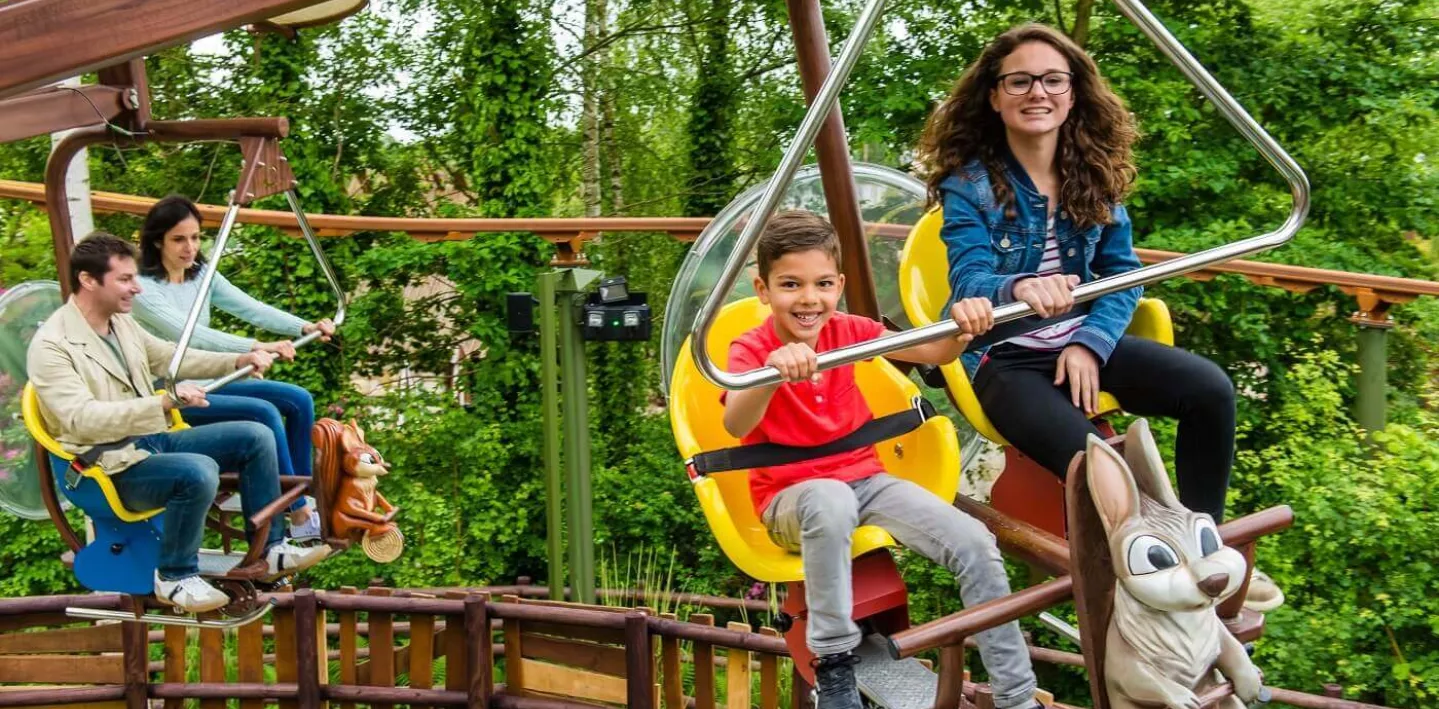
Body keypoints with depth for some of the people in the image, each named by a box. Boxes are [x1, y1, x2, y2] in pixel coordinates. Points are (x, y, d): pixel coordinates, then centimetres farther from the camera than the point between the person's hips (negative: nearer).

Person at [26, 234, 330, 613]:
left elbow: (170, 357, 23)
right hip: (114, 466, -9)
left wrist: (239, 361, 9)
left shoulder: (121, 322, 8)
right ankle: (175, 577, -12)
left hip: (156, 439, 9)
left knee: (256, 437, 0)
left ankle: (270, 548, 9)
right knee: (198, 471, -34)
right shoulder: (51, 346, -18)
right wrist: (164, 402, -40)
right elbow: (82, 419, -29)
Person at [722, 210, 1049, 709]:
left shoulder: (846, 331, 0)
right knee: (830, 499, -41)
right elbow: (736, 426, -34)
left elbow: (932, 354, -8)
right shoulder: (750, 349, -13)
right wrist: (772, 371, -55)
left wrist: (962, 329, -31)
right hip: (791, 498, -5)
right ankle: (833, 669, -28)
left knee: (973, 542, -14)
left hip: (864, 479, 5)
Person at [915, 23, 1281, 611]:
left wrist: (1089, 344, -13)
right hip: (1004, 358, -5)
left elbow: (1123, 273, 5)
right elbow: (968, 282, -21)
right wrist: (1019, 287, -45)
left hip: (1084, 343, 5)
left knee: (1210, 389, -16)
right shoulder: (969, 183, -9)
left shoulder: (1094, 175, 4)